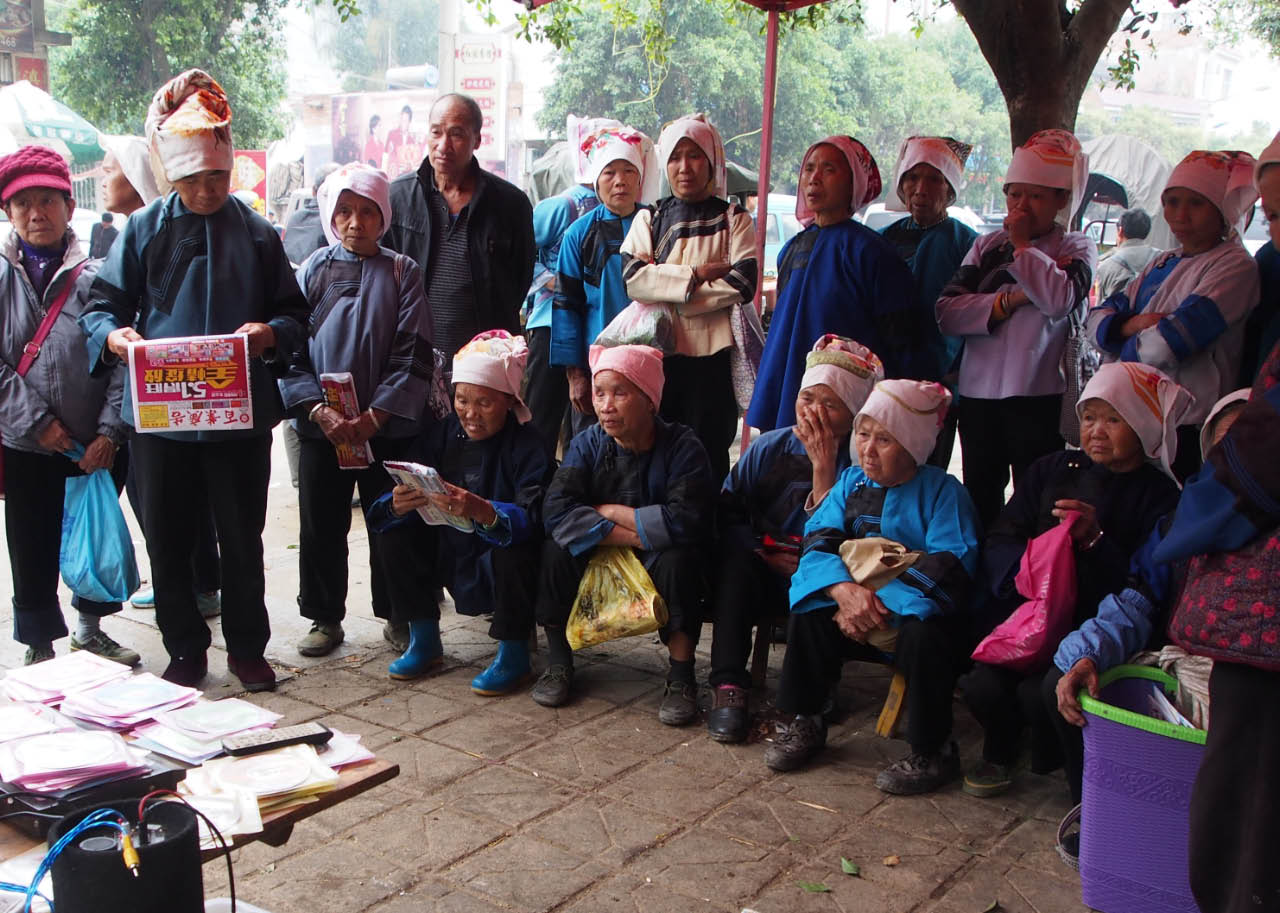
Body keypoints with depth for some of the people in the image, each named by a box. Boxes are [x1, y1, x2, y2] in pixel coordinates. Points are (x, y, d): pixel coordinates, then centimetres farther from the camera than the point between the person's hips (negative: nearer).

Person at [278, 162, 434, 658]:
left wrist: (374, 416, -13)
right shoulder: (313, 271, 5)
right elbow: (291, 348, 1)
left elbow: (413, 355, -5)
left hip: (387, 426, -1)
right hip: (321, 426, 2)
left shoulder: (402, 272, 1)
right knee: (321, 525, 9)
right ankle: (325, 618, 24)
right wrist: (318, 410, -14)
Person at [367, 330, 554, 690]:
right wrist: (397, 505, -33)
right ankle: (424, 641, 4)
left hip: (503, 566, -5)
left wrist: (482, 511, -52)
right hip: (451, 557, 6)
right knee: (394, 533, -12)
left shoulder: (528, 446, -17)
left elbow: (533, 519, -33)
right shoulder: (441, 434, -2)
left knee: (511, 550, -35)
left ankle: (514, 656, -12)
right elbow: (381, 510, -8)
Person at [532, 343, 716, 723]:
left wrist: (610, 512, -22)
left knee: (677, 557, -33)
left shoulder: (682, 446, -16)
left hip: (657, 563, -3)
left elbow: (686, 521, -31)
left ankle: (682, 676, -19)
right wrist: (633, 536, -31)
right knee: (556, 548, -23)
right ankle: (558, 664, -7)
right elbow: (557, 510, -23)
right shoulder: (587, 443, -6)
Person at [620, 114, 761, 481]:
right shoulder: (649, 219, 13)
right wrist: (696, 275, -12)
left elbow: (742, 283, -8)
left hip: (713, 353, -2)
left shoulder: (733, 218, 8)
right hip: (658, 352, 2)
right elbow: (633, 278, -4)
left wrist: (670, 294, -9)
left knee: (709, 450, 0)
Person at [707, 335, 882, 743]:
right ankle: (728, 686, -28)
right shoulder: (768, 448, 4)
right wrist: (763, 553, -12)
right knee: (735, 559, -30)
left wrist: (823, 466, -20)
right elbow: (727, 513, 4)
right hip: (763, 575, 3)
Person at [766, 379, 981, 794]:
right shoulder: (852, 481, 7)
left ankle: (932, 753, -18)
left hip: (915, 608, -5)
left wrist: (880, 605, -27)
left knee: (924, 635, -35)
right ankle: (803, 724, 0)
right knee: (809, 612, -18)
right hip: (859, 611, 5)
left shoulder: (943, 492, -8)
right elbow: (819, 539, -5)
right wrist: (845, 590, -27)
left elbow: (950, 566, -21)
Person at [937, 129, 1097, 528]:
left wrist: (1023, 245, -9)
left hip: (1038, 395, -4)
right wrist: (1010, 300, -13)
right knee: (980, 501, 14)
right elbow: (947, 312, -2)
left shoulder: (1075, 248, 3)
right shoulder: (987, 246, 11)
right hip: (977, 392, 4)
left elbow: (1060, 300, -20)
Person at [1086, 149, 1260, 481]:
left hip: (1186, 430, -7)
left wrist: (1127, 344, -1)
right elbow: (1097, 321, 10)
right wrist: (1131, 325, -11)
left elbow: (1170, 343, -19)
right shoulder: (1162, 264, 16)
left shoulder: (1236, 266, -8)